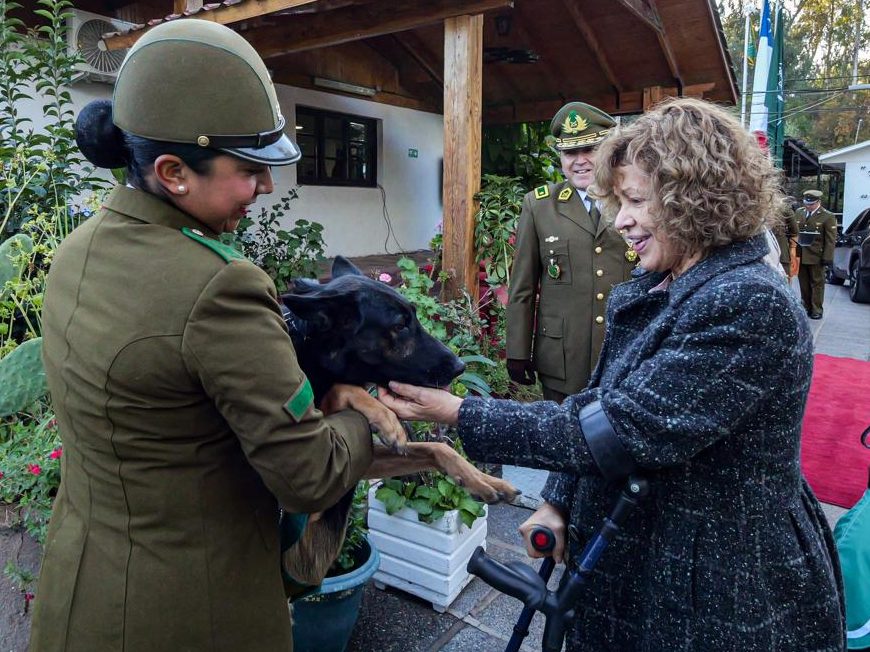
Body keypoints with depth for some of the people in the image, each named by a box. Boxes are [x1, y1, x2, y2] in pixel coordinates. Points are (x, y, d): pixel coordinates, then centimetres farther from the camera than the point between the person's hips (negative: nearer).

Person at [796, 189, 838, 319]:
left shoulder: (828, 216, -6)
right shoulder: (799, 212, 7)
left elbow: (831, 240, -7)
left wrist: (828, 258, -11)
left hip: (816, 256, -4)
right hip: (800, 255, 4)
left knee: (817, 283, 6)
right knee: (804, 283, 11)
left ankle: (817, 309, 13)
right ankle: (806, 307, 21)